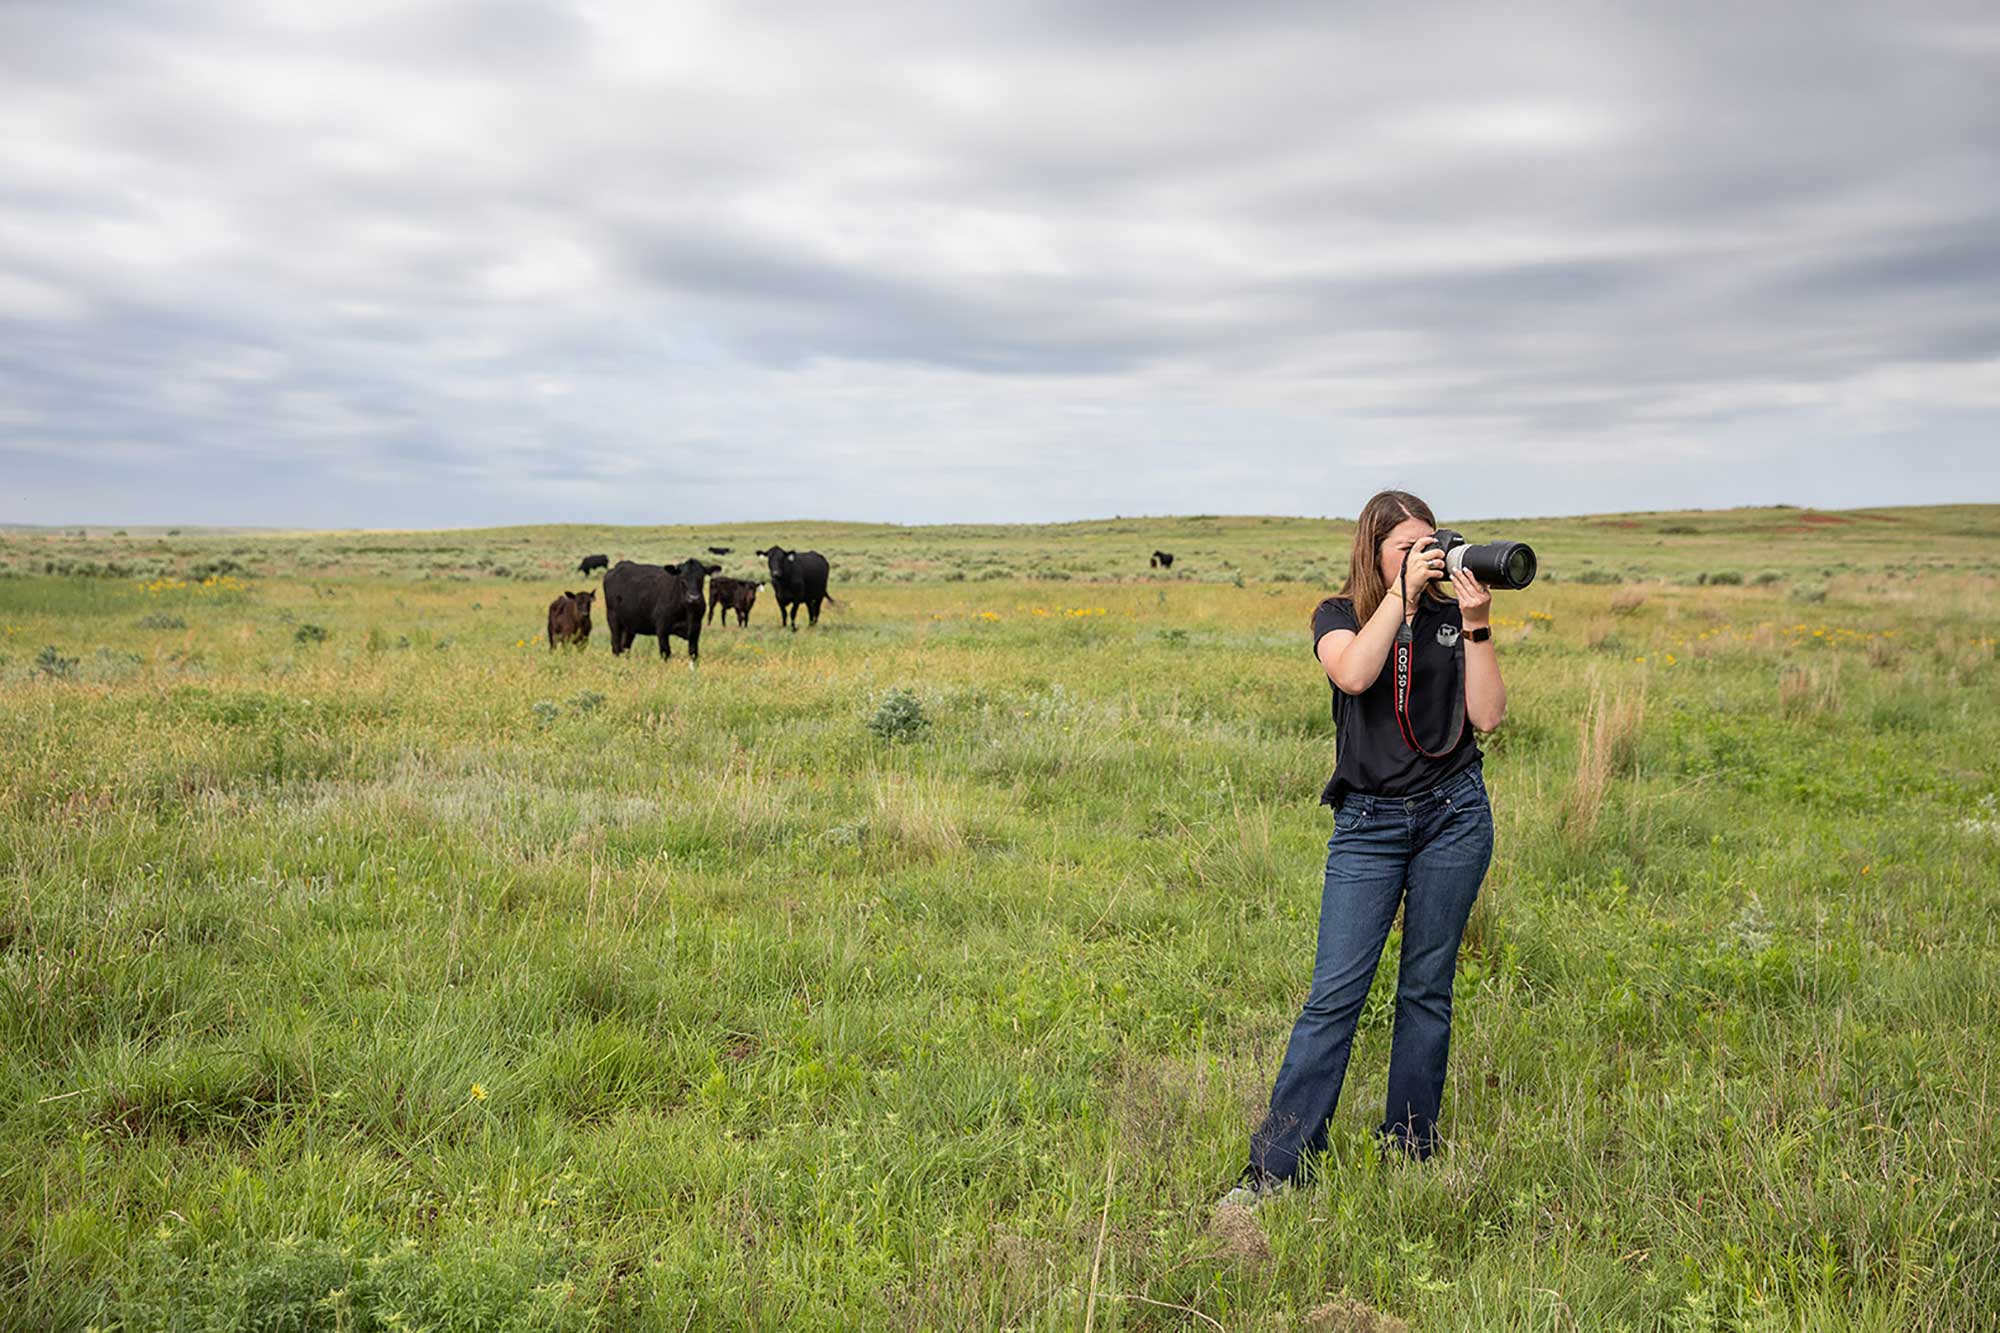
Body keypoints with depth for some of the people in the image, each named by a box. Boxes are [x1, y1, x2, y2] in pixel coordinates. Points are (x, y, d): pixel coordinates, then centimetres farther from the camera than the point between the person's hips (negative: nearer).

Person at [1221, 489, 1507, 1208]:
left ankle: (1410, 1152, 20)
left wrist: (1476, 626, -8)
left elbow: (1488, 716, -1)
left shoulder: (1451, 617, 8)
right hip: (1369, 822, -2)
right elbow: (1353, 674, -21)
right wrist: (1402, 592, -16)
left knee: (1427, 988, 8)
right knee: (1335, 992, -7)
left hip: (1454, 816, 2)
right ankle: (1273, 1166, -4)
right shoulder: (1339, 616, 3)